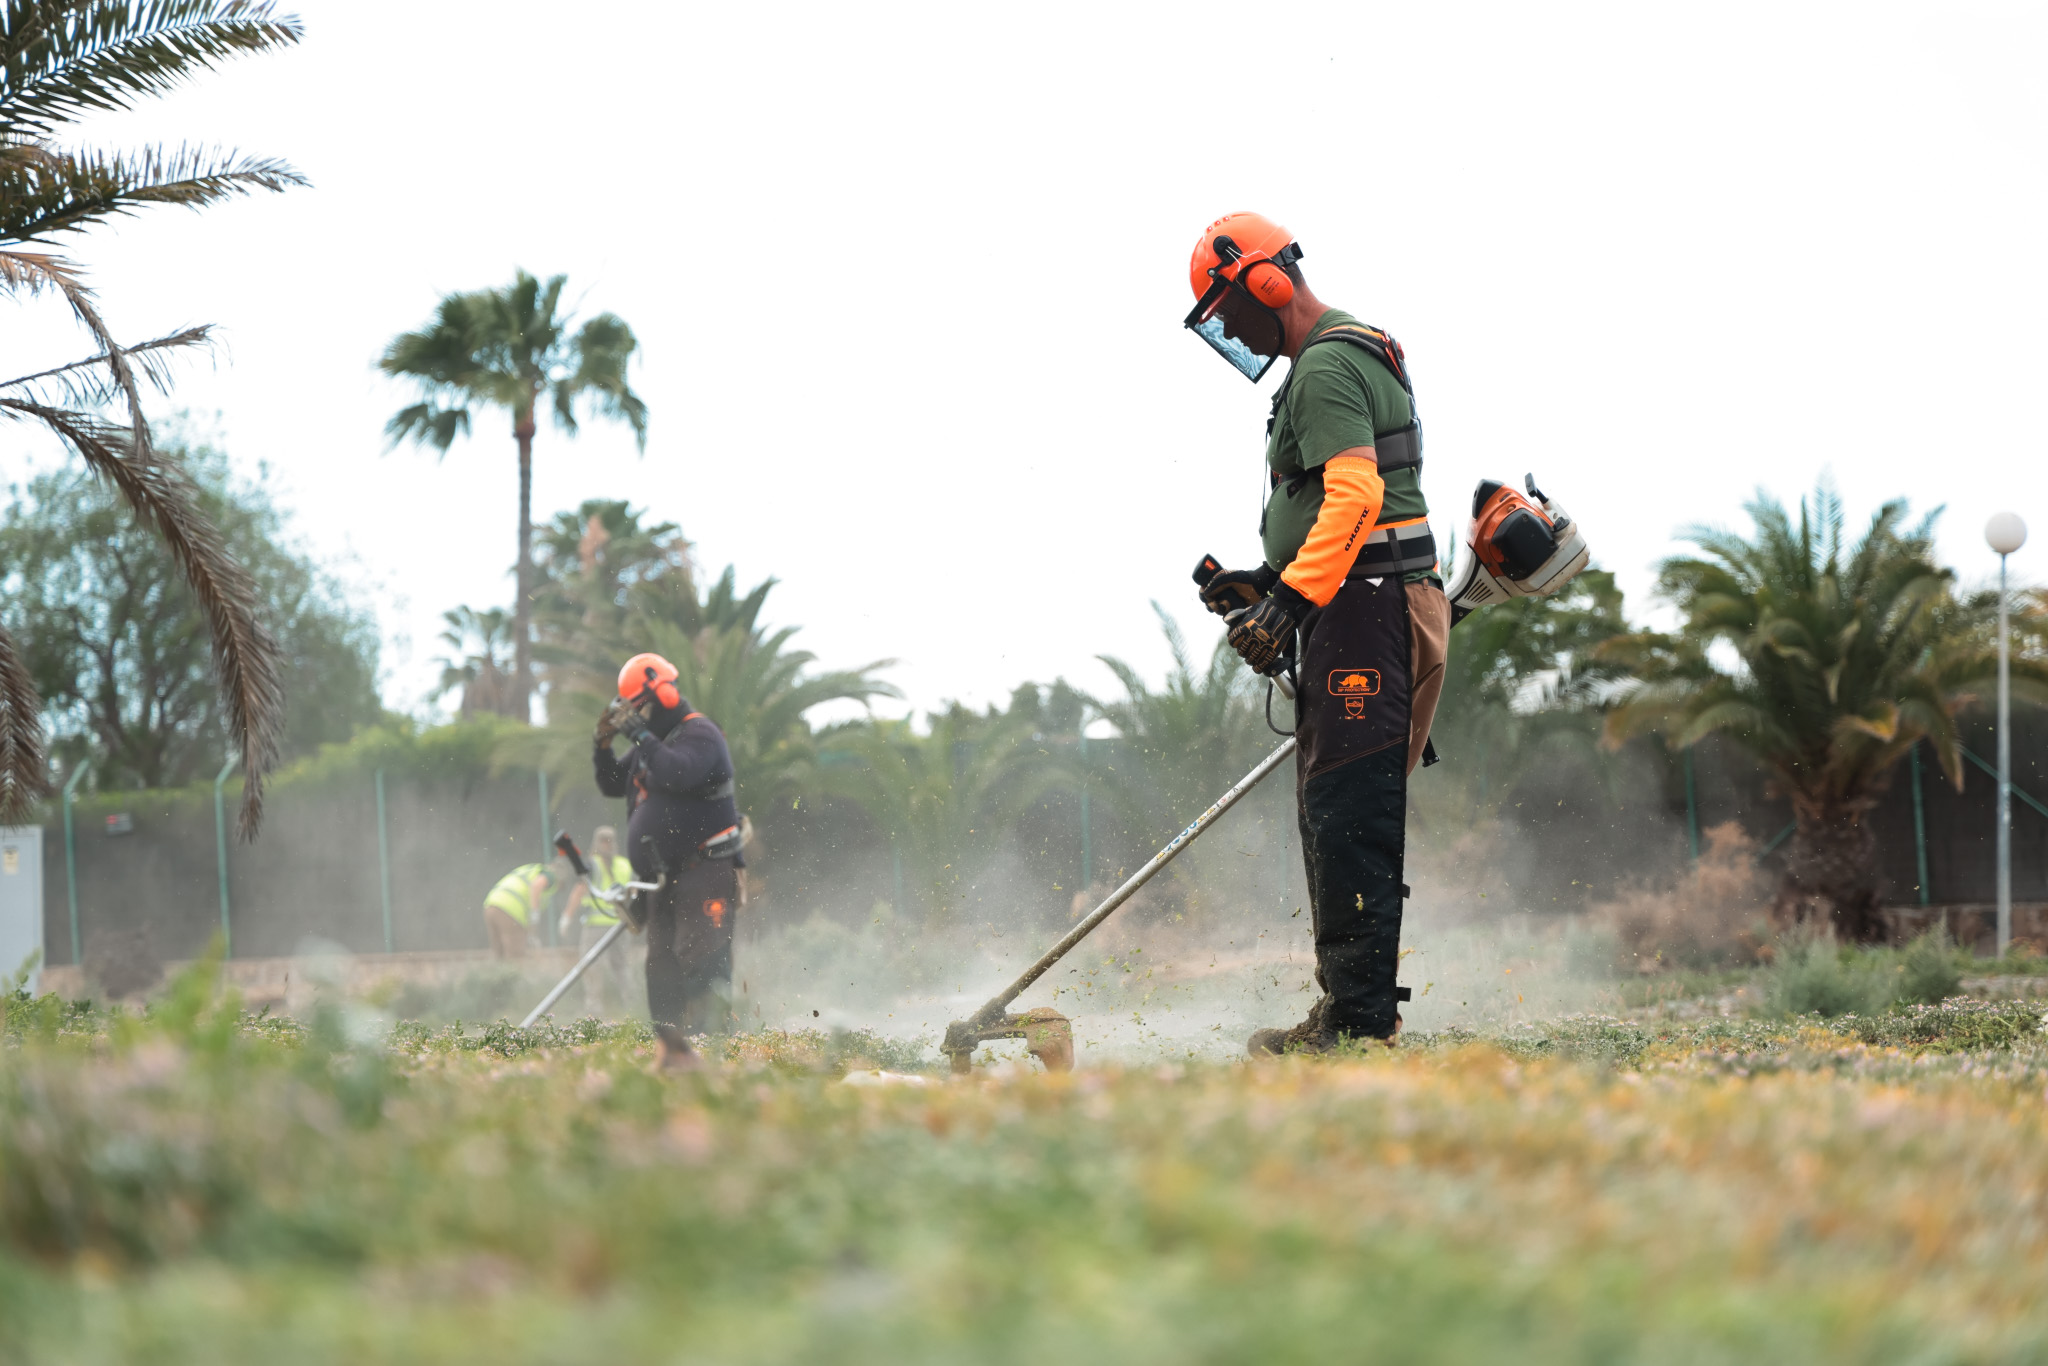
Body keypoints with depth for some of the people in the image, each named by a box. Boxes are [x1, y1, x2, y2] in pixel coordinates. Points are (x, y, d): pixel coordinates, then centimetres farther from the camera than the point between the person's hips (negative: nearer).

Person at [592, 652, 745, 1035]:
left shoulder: (699, 734, -10)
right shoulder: (650, 741, 18)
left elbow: (677, 773, -29)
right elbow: (612, 785, 22)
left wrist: (640, 735, -24)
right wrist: (604, 745, 5)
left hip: (705, 871, -9)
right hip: (664, 876, 9)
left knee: (701, 954, -17)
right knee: (662, 967, 7)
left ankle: (716, 1030, -21)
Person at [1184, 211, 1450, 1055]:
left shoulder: (1327, 366, -10)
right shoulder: (1356, 354, 24)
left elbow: (1355, 496, -23)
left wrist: (1291, 597, -27)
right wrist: (1269, 582, 20)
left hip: (1363, 608, -11)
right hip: (1368, 612, 11)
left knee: (1348, 814, -13)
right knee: (1337, 814, 12)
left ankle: (1358, 1016, -15)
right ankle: (1354, 1007, 16)